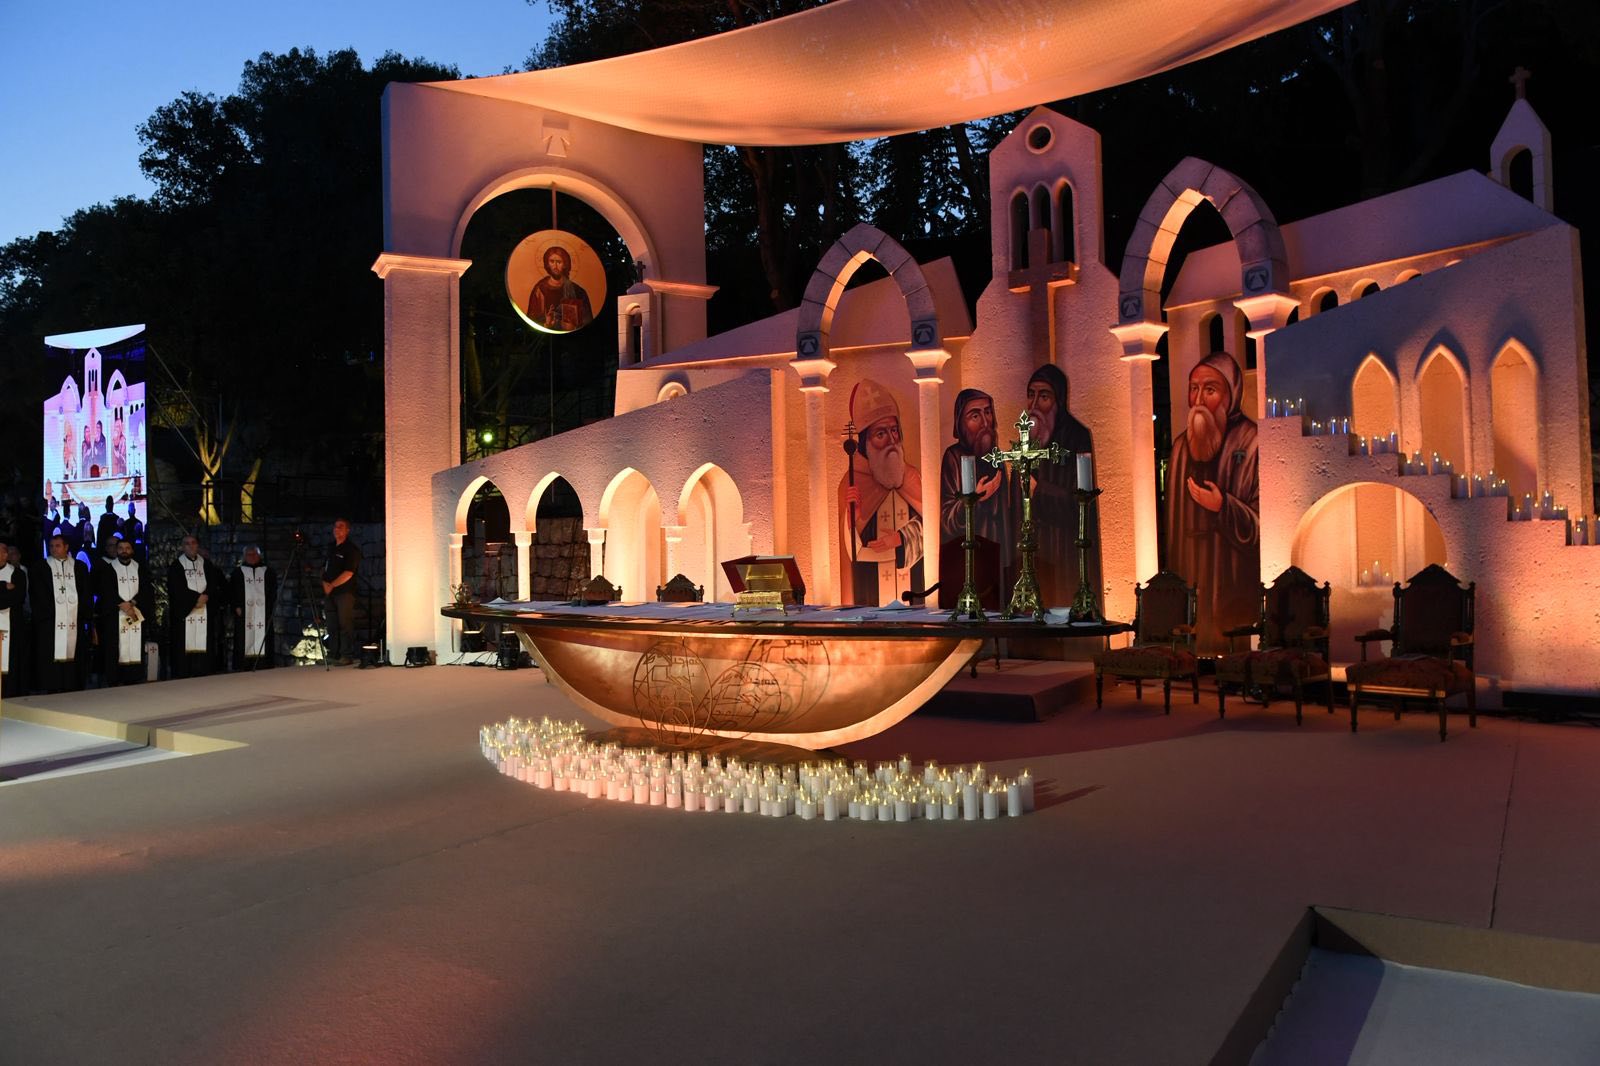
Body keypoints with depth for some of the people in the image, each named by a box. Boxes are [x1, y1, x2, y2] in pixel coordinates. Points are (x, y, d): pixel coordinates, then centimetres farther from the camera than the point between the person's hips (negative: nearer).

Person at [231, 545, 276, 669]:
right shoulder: (238, 572, 10)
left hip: (263, 616, 1)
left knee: (263, 639, -3)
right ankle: (244, 670, -3)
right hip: (244, 614, -1)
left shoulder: (268, 572, 12)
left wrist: (270, 607, 0)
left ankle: (264, 670, -2)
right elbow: (231, 591, 6)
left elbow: (273, 592, 11)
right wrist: (236, 607, -6)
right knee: (245, 640, -5)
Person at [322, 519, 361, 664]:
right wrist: (324, 582, 3)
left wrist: (332, 585, -11)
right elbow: (324, 568, 22)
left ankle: (347, 656, -6)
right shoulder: (331, 548, 18)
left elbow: (348, 574, -13)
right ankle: (334, 655, 14)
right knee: (332, 625, 8)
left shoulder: (351, 549, -6)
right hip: (329, 592, 8)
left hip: (345, 592, -8)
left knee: (345, 624, -8)